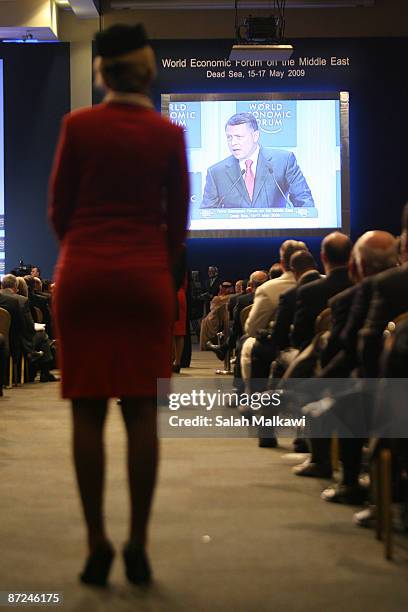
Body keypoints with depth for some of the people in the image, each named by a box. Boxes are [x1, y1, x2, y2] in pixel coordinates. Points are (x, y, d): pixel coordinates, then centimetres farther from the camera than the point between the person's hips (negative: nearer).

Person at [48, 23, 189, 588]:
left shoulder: (78, 126, -1)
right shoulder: (169, 135, 1)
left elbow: (59, 210, 5)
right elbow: (177, 222, 6)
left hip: (84, 275, 0)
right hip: (147, 279, 1)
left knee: (88, 412, 4)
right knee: (142, 413, 3)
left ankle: (97, 545, 5)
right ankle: (138, 547, 4)